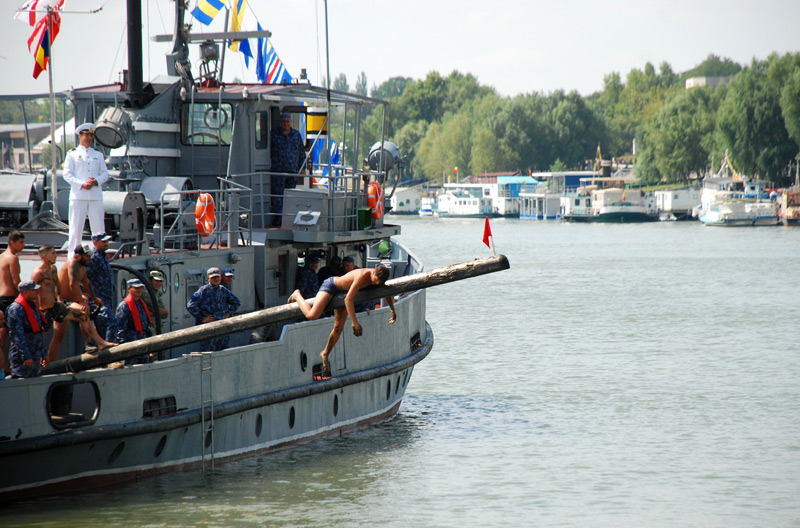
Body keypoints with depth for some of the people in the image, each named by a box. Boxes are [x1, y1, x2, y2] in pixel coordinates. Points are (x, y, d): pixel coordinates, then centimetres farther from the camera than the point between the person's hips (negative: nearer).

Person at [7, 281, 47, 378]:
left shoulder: (33, 306, 15)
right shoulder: (16, 308, -14)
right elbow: (17, 334, -19)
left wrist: (43, 353, 23)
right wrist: (26, 356, -23)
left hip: (35, 356, 9)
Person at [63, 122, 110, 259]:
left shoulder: (98, 155, 18)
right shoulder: (72, 154, 7)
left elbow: (105, 174, 13)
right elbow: (67, 175, 0)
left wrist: (96, 181, -9)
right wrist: (82, 184, -14)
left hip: (96, 196, 3)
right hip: (78, 195, -3)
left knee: (98, 227, 1)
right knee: (76, 227, -3)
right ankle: (72, 255, 0)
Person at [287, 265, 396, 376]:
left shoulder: (379, 277, -15)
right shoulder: (362, 276, -39)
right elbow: (348, 299, -39)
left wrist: (393, 311, 13)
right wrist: (355, 323, -39)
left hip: (342, 292, 7)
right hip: (331, 285, -7)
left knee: (338, 328, 2)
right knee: (312, 315, -24)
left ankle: (325, 354, 23)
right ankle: (297, 295, 5)